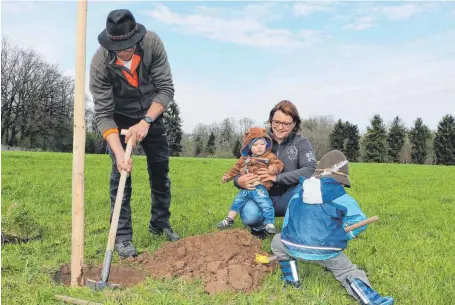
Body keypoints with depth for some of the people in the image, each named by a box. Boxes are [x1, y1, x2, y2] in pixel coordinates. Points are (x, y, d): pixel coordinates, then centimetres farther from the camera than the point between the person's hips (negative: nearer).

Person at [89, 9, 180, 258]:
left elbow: (166, 88, -22)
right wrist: (119, 152, -40)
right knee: (121, 171, -13)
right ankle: (122, 236, -3)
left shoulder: (152, 43, -27)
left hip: (151, 113, 2)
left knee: (160, 168, 5)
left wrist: (146, 121, -33)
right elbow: (103, 114, -28)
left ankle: (160, 223, 23)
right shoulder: (100, 63, -30)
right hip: (119, 118, -2)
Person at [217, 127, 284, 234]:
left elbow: (278, 164, -7)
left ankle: (269, 223, -3)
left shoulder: (269, 156, 1)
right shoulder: (245, 158, 17)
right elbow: (236, 168, 25)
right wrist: (228, 176, 23)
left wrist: (273, 168, -27)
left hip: (259, 188, -5)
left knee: (266, 205, -17)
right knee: (237, 202, 14)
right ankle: (229, 219, 28)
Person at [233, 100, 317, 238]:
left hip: (289, 200, 0)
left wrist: (277, 177, -27)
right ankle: (258, 228, 8)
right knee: (249, 215, -32)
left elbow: (311, 170, -19)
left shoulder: (301, 142, -4)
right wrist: (239, 181, -25)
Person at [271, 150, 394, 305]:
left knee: (278, 241, 31)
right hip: (327, 251, -2)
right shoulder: (341, 198, 1)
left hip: (295, 247, 2)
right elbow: (359, 221, -2)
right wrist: (339, 238, 10)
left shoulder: (296, 196, 15)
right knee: (348, 272, 17)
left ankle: (291, 279, 29)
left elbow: (286, 225, 20)